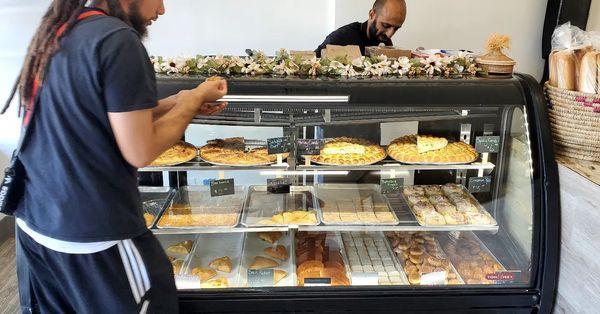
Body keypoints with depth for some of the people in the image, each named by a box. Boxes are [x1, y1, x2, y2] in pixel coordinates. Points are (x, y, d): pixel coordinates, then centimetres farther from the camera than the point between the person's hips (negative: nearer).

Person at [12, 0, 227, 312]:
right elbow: (140, 152, -18)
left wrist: (178, 102, 11)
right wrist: (196, 99, -4)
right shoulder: (118, 39, -19)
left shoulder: (54, 33, 8)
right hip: (92, 235, -8)